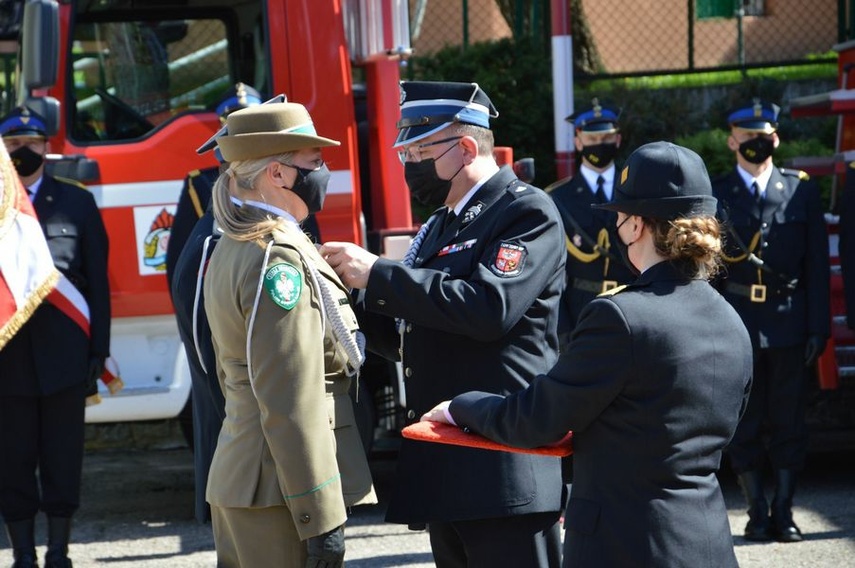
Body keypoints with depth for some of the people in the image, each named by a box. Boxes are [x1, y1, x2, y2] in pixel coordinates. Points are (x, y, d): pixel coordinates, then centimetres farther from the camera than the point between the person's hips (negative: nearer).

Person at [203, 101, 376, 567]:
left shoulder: (231, 248, 13)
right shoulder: (279, 258, -17)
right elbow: (292, 403, -21)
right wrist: (321, 518, -20)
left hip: (236, 475, 10)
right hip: (281, 493, -10)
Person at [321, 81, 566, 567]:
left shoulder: (528, 211, -7)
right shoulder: (439, 227, 21)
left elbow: (490, 307, -23)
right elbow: (405, 337, 22)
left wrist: (378, 275, -17)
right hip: (445, 471, 9)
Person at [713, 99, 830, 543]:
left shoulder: (801, 190, 6)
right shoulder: (715, 195, 3)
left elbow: (817, 264, 4)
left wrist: (818, 326, -1)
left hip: (789, 322, 1)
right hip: (738, 322, -1)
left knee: (789, 420, 4)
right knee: (745, 424, 3)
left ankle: (784, 510, 12)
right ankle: (757, 512, 12)